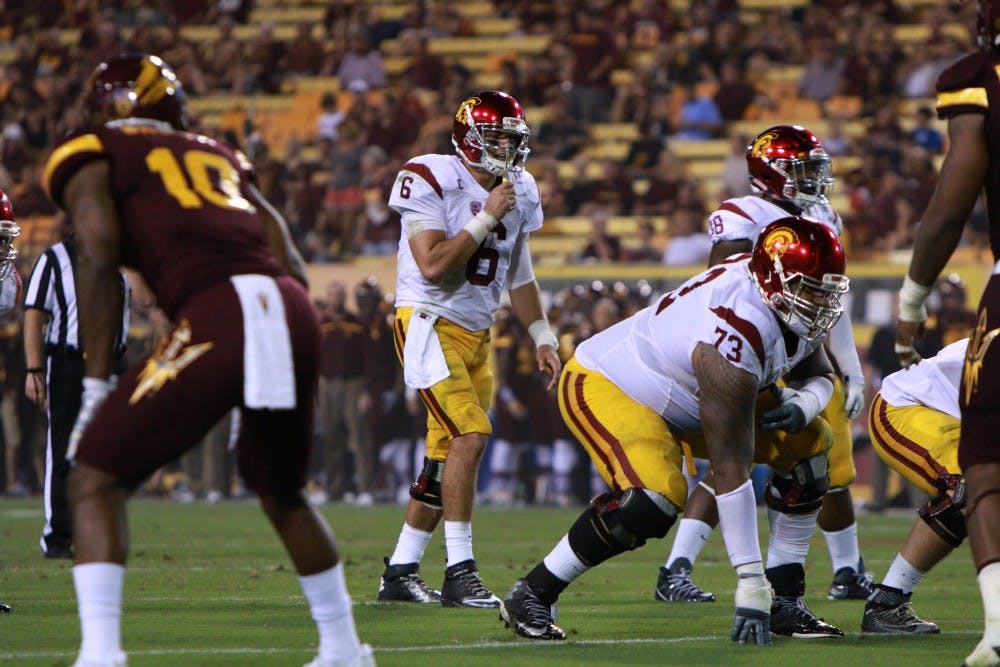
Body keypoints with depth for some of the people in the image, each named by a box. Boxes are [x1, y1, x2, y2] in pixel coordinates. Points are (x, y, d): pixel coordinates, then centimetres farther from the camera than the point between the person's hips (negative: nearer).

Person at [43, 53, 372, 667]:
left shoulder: (91, 156, 16)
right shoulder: (218, 156, 32)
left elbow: (99, 257, -2)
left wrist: (96, 383, 0)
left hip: (218, 316, -6)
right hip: (295, 313, 6)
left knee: (96, 480, 4)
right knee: (281, 492, 30)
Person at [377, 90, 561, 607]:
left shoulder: (519, 193, 9)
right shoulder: (431, 181, -13)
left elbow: (520, 277, 20)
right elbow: (434, 266, -21)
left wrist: (543, 338, 14)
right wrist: (487, 218, -18)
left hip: (476, 334, 8)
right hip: (429, 326, -8)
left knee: (448, 456, 7)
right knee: (470, 434, -21)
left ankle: (400, 572, 17)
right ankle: (460, 572, -20)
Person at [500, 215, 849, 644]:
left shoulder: (798, 313, -10)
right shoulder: (735, 339, -37)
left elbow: (819, 376, 11)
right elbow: (730, 470, -36)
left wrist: (804, 404, -17)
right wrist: (750, 586, -35)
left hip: (683, 396, 10)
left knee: (809, 446, 4)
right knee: (653, 499, -35)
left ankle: (785, 600, 10)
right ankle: (531, 596, -18)